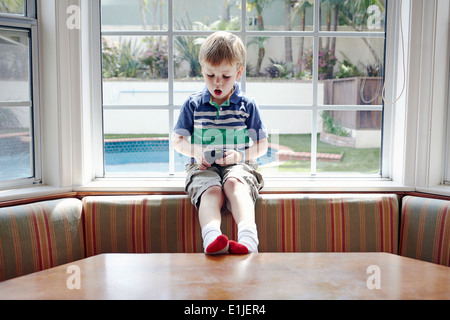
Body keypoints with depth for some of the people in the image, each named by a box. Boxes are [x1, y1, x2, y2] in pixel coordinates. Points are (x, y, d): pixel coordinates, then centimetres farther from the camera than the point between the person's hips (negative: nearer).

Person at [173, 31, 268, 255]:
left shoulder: (247, 105, 8)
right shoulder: (193, 104, 11)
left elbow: (262, 145, 10)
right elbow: (178, 140, 13)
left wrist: (241, 155, -11)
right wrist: (195, 152, -9)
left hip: (238, 165, 0)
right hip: (203, 166, 1)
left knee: (234, 183, -35)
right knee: (211, 190, -32)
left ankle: (248, 238, -55)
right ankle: (211, 237, -59)